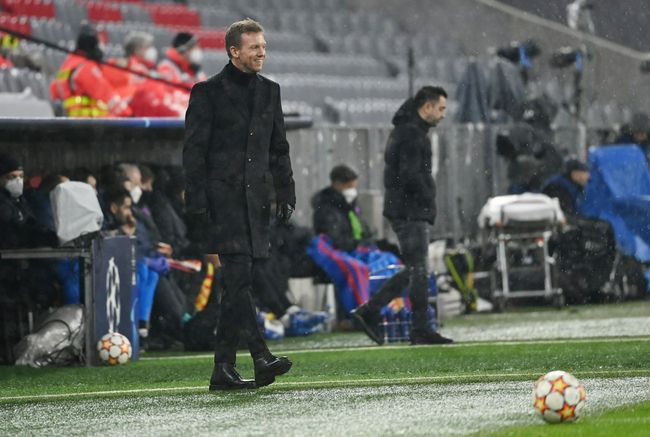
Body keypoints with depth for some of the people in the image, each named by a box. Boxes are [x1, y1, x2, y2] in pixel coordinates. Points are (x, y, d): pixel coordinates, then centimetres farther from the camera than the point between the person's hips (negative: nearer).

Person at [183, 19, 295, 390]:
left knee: (239, 283, 4)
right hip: (223, 196, -6)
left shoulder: (269, 91, 16)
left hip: (256, 199, 6)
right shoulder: (209, 92, -1)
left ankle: (224, 369, 6)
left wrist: (286, 192, 9)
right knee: (238, 274, -18)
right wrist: (198, 203, -10)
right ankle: (261, 357, -25)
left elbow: (279, 148, 20)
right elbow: (194, 150, -3)